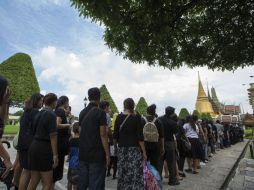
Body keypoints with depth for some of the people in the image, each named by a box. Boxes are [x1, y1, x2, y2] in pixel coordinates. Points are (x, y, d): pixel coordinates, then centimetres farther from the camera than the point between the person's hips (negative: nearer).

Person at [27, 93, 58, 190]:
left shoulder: (39, 114, 11)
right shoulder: (51, 114, -13)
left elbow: (34, 130, 12)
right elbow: (53, 136, -17)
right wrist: (55, 155, -14)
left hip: (34, 147, 8)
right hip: (44, 149, -8)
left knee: (33, 180, 19)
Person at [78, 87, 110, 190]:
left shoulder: (82, 112, 7)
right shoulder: (100, 112, -12)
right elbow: (103, 135, -15)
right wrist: (107, 154, -9)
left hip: (83, 153, 7)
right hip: (97, 154, -6)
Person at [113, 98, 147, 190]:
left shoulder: (119, 117, 0)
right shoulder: (137, 117, -8)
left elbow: (115, 135, 3)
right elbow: (140, 136, -11)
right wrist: (144, 151, -4)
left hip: (122, 149, 4)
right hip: (134, 149, -3)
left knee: (123, 174, 14)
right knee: (136, 174, 4)